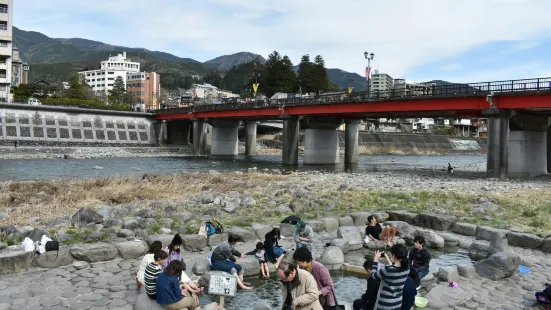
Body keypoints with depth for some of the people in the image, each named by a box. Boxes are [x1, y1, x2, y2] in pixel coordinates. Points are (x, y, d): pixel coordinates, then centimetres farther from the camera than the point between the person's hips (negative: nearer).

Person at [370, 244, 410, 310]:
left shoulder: (388, 269, -28)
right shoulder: (407, 268, -10)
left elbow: (374, 275, -10)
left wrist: (376, 260, -2)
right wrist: (393, 262, 12)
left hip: (385, 304, -6)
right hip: (398, 303, 6)